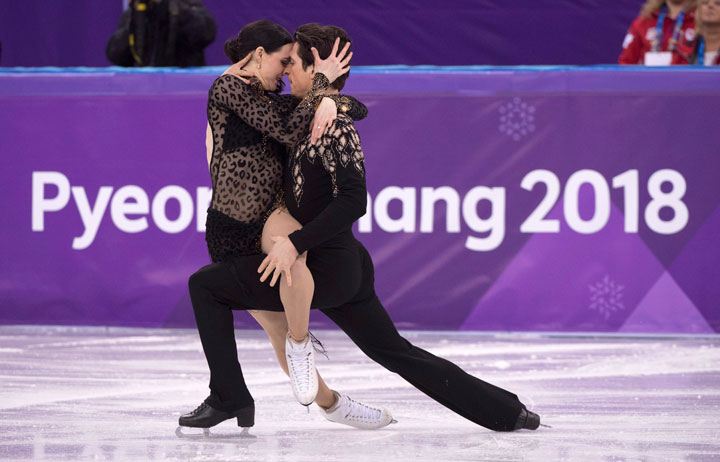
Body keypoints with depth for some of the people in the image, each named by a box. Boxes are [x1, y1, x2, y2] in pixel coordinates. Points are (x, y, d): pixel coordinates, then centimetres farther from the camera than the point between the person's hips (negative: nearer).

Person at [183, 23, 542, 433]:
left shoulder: (334, 126, -15)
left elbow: (352, 202, -25)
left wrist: (295, 243, -27)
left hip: (324, 269, -10)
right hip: (346, 268, 10)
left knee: (205, 284, -3)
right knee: (396, 353, 16)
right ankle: (508, 412, 16)